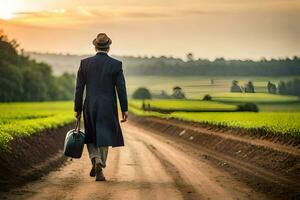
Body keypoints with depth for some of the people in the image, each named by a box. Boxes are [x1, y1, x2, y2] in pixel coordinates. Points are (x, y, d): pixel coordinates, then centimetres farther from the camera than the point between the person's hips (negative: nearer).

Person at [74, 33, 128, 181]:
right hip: (108, 108, -1)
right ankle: (99, 171, 6)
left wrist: (77, 109, 8)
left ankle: (96, 160, -9)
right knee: (104, 138, 10)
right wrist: (124, 110, -1)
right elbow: (121, 89, -6)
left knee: (91, 137, 17)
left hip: (90, 107, 1)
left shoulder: (85, 63, -1)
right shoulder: (116, 64, -5)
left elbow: (79, 88, 1)